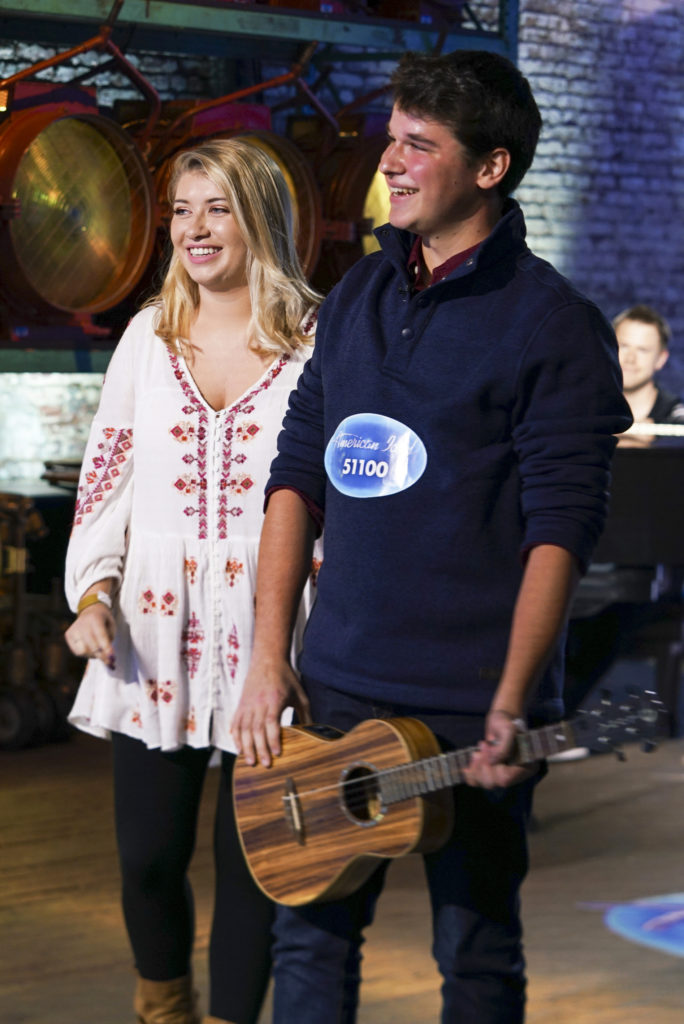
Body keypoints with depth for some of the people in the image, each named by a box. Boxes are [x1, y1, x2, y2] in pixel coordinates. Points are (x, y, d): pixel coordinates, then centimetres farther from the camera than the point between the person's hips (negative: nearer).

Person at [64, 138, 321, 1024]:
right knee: (148, 857, 6)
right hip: (154, 635, 3)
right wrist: (92, 593, -1)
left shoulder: (317, 344, -2)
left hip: (266, 640, -3)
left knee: (250, 860, 2)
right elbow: (105, 477, 11)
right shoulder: (150, 336, 8)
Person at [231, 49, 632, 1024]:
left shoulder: (552, 323, -8)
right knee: (308, 930, 10)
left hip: (471, 705, -5)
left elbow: (560, 528, -13)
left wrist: (509, 710, -21)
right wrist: (268, 657, 5)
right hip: (337, 687, 5)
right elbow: (298, 474, 12)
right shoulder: (357, 297, 11)